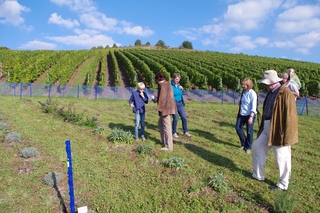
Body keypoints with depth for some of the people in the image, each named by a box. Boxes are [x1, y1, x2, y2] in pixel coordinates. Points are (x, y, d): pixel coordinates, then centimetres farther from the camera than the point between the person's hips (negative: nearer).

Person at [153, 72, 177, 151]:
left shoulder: (162, 86, -14)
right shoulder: (168, 84, 14)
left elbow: (161, 98, -19)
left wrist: (155, 99, 0)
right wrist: (157, 98, 17)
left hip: (165, 108, -10)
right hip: (169, 107, 10)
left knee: (166, 127, -4)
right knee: (160, 123, 23)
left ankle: (169, 146, 2)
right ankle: (164, 140, 32)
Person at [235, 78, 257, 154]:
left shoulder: (252, 93, -13)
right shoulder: (243, 92, 8)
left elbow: (253, 107, -17)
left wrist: (251, 117, -23)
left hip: (249, 115, -7)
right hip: (241, 114, 7)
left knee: (249, 132, 2)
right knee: (238, 128, 7)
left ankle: (248, 147, 21)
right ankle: (243, 144, 27)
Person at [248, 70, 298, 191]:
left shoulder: (285, 93, -15)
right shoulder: (272, 92, 13)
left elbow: (289, 115, -20)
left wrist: (285, 135, -22)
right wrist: (262, 126, 20)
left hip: (279, 129, -10)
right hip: (267, 128, 10)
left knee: (282, 158, 3)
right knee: (257, 147, 15)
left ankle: (283, 185, 21)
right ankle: (258, 175, 30)